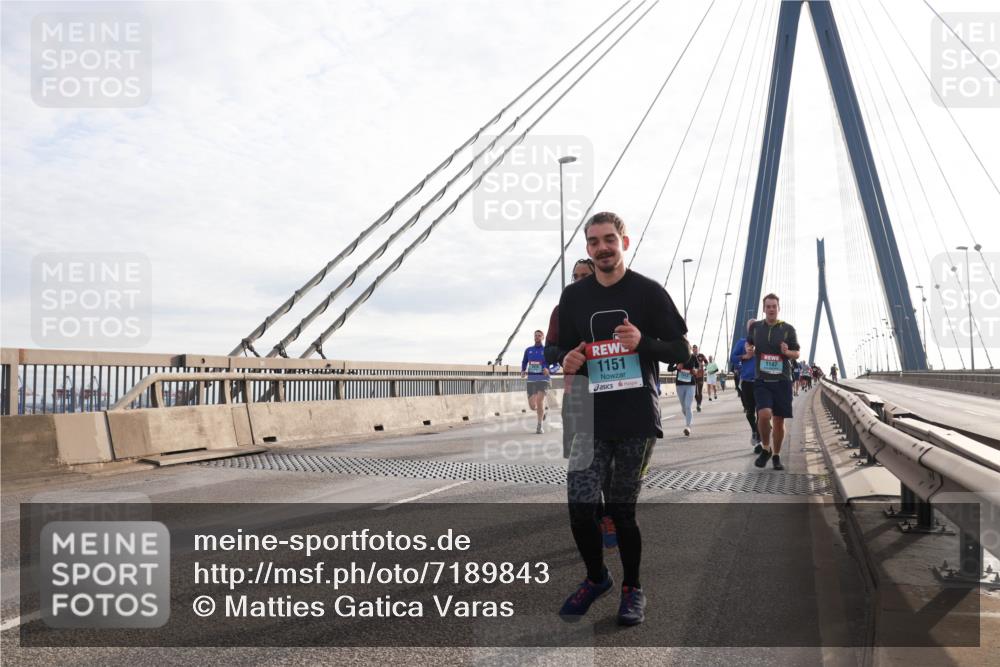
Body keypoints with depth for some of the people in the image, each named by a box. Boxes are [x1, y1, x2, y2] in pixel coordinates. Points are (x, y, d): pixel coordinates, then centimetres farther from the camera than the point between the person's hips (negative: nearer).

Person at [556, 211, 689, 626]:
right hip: (590, 419, 3)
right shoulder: (573, 296, 9)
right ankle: (596, 577, 22)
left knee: (623, 509, 5)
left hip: (638, 419, -2)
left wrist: (643, 342, -18)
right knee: (579, 506, -5)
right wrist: (568, 361, -4)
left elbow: (682, 351, 0)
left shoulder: (649, 292, -1)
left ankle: (633, 587, 29)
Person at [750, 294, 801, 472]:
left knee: (779, 421, 5)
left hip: (782, 381, 0)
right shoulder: (755, 327, 6)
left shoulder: (788, 329, 1)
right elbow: (750, 344, 26)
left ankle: (776, 456, 25)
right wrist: (749, 351, 4)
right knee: (764, 415, -21)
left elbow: (797, 354, 8)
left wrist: (787, 352, -13)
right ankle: (765, 449, 4)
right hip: (762, 381, 0)